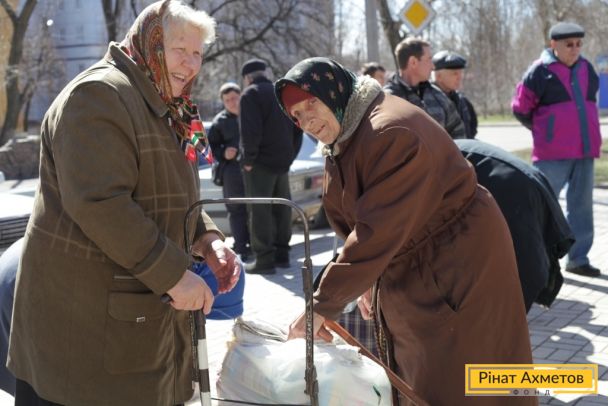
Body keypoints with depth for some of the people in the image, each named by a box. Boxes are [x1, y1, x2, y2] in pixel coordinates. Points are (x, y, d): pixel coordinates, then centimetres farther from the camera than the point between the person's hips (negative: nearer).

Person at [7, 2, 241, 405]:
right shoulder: (100, 95, -17)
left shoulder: (164, 109, 16)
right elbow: (98, 202, -28)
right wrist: (172, 274, -24)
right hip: (83, 312, -10)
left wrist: (208, 240, 3)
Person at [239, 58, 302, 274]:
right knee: (281, 208, 13)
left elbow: (250, 131, -19)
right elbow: (297, 129, 17)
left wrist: (249, 158, -12)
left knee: (259, 210, -5)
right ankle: (281, 254, 19)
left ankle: (264, 259, -6)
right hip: (282, 161, 8)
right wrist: (290, 155, 16)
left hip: (261, 162, -8)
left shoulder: (251, 94, -8)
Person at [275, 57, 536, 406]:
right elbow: (354, 222, 11)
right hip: (406, 272, 10)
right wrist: (368, 281, 0)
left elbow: (377, 232, -32)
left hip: (458, 266, -9)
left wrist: (323, 306, -30)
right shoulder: (341, 142, 5)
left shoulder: (392, 132, -27)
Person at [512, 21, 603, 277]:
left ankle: (578, 258, 18)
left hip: (585, 150, 6)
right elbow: (520, 108, 0)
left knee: (581, 206, 9)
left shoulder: (586, 69, 11)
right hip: (553, 153, -6)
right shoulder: (540, 71, -6)